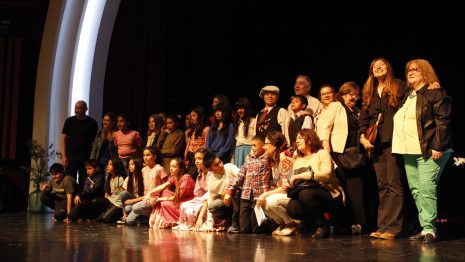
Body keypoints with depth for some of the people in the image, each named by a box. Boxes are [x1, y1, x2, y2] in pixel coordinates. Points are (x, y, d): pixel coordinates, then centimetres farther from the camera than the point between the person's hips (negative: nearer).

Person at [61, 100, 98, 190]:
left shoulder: (92, 123, 3)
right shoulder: (69, 121, 6)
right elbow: (64, 139, 6)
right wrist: (63, 156, -4)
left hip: (86, 158, -1)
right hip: (71, 157, 1)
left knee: (84, 183, -1)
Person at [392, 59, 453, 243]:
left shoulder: (435, 93, -4)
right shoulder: (408, 96, 21)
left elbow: (442, 121, -13)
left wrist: (438, 147, -19)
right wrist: (400, 147, 17)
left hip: (428, 151, -8)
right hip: (409, 152, 8)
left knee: (426, 189, -12)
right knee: (415, 191, 6)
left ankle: (429, 229, -7)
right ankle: (425, 228, 11)